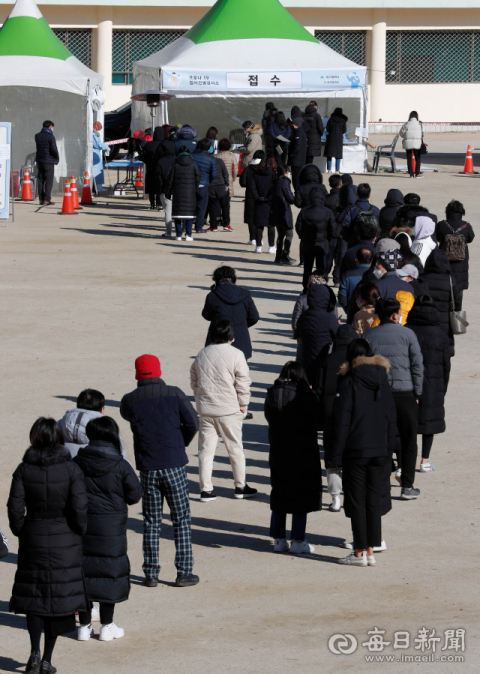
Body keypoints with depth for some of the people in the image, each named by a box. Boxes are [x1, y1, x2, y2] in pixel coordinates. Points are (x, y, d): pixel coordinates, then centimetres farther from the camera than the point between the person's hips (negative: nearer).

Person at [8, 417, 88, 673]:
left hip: (33, 538, 1)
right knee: (60, 595, 9)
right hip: (65, 541, -1)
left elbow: (15, 508, -8)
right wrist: (79, 529, 4)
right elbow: (79, 508, -14)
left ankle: (35, 652, -3)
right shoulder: (71, 469, -10)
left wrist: (20, 531, 8)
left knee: (32, 594, 13)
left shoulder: (24, 469, -7)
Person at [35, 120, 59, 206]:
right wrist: (57, 158, 2)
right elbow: (54, 149, -15)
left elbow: (38, 147, 13)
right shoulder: (50, 137, -13)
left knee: (41, 180, 10)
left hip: (39, 161, 6)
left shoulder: (37, 136, 7)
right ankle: (46, 200, -6)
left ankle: (41, 199, 12)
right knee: (49, 180, -2)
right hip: (49, 161, -6)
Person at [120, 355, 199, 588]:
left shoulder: (129, 401, -1)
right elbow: (192, 423, -6)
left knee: (151, 522, 10)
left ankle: (151, 574, 10)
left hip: (147, 469, 1)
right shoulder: (174, 394, -4)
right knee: (181, 520, 6)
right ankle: (184, 572, 5)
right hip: (174, 466, -1)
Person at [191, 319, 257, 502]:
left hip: (205, 410, 4)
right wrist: (243, 406, 1)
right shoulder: (235, 355, -10)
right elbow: (243, 383, -10)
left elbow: (194, 382, 13)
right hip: (229, 411, -4)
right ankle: (240, 486, 17)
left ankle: (205, 489, 5)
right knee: (235, 448, 8)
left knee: (206, 449, 7)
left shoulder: (201, 355, 6)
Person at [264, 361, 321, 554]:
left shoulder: (272, 396, -4)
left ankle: (279, 540, 17)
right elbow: (319, 422, -8)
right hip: (303, 456, -4)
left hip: (278, 454, 4)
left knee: (279, 496, 14)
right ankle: (298, 541, 7)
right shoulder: (307, 397, -16)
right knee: (301, 499, 5)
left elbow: (269, 418, 6)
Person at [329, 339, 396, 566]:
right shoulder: (384, 384, 7)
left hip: (355, 451, -5)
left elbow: (341, 421, -10)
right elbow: (391, 422, 11)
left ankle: (359, 553, 2)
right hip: (380, 452, 5)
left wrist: (335, 454, -6)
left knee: (356, 502, 1)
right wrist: (388, 451, 16)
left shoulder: (350, 383, -9)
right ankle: (370, 551, 11)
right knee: (374, 501, 10)